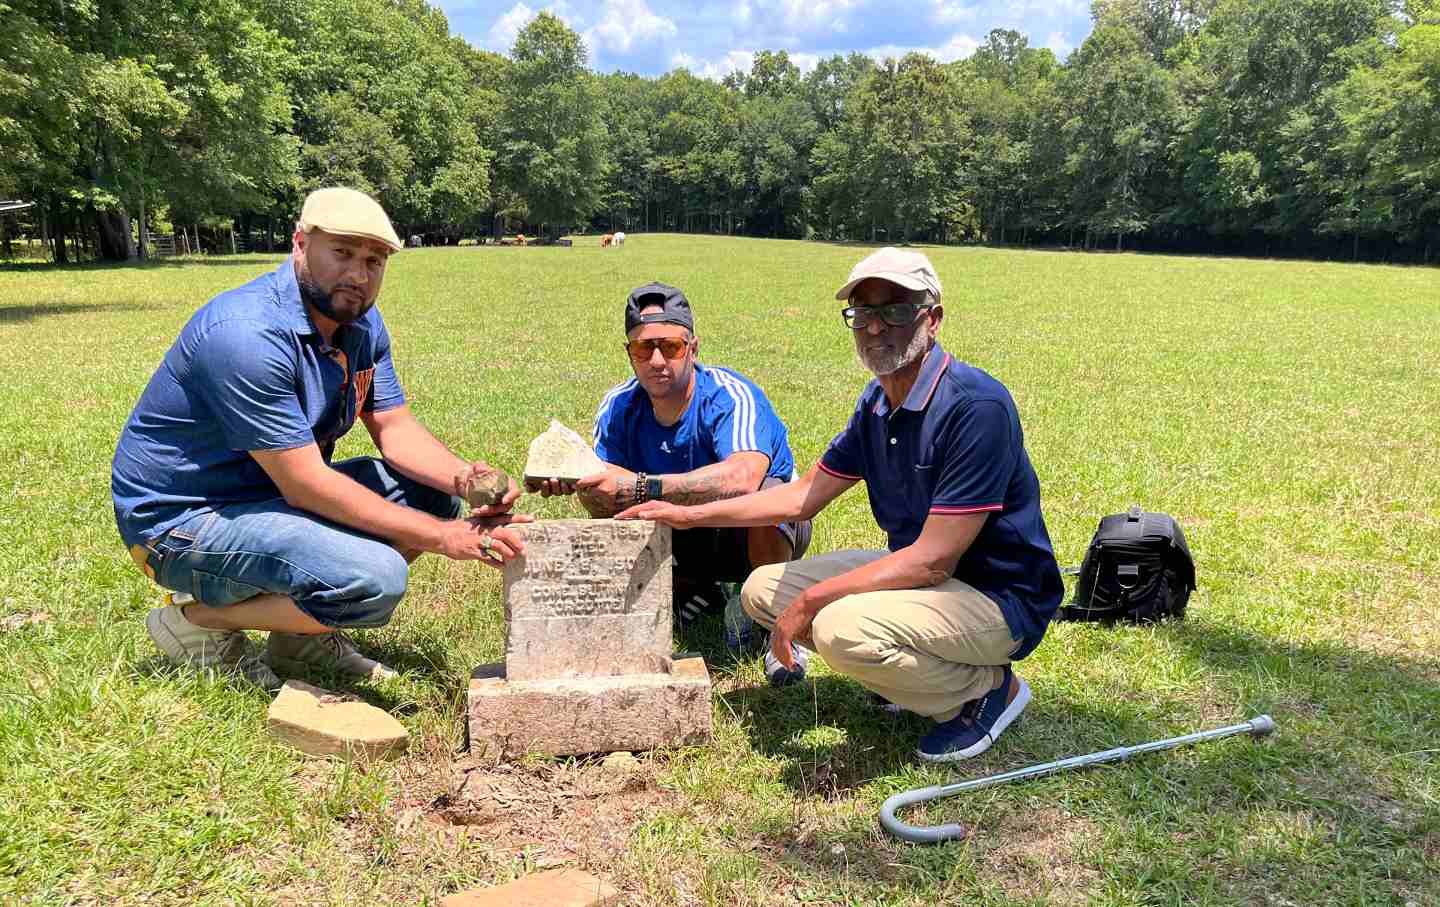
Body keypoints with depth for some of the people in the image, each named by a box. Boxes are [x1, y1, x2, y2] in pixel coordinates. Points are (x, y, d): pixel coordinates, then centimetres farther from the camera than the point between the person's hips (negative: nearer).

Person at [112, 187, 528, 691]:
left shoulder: (360, 320, 1)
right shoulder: (247, 333, -27)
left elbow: (395, 428, 2)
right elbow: (305, 484, -28)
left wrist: (465, 478, -19)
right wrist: (441, 537, -28)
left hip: (272, 495, 9)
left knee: (432, 493, -1)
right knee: (374, 579, -29)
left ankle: (300, 636, 9)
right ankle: (199, 621, -4)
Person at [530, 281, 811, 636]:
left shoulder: (730, 397, -28)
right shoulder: (618, 407, -11)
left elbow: (742, 478, -48)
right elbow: (606, 508, -14)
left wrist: (641, 487, -50)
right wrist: (576, 480, -36)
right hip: (688, 536, 5)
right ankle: (693, 593, 11)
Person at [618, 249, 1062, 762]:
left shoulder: (976, 406, -25)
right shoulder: (878, 402, 3)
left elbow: (933, 560, -27)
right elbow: (802, 496, 10)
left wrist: (811, 600, -22)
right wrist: (690, 515, 5)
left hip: (999, 598, -8)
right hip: (919, 573, 9)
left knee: (842, 627, -33)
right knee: (762, 589, 6)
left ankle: (989, 688, -5)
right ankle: (915, 674, 13)